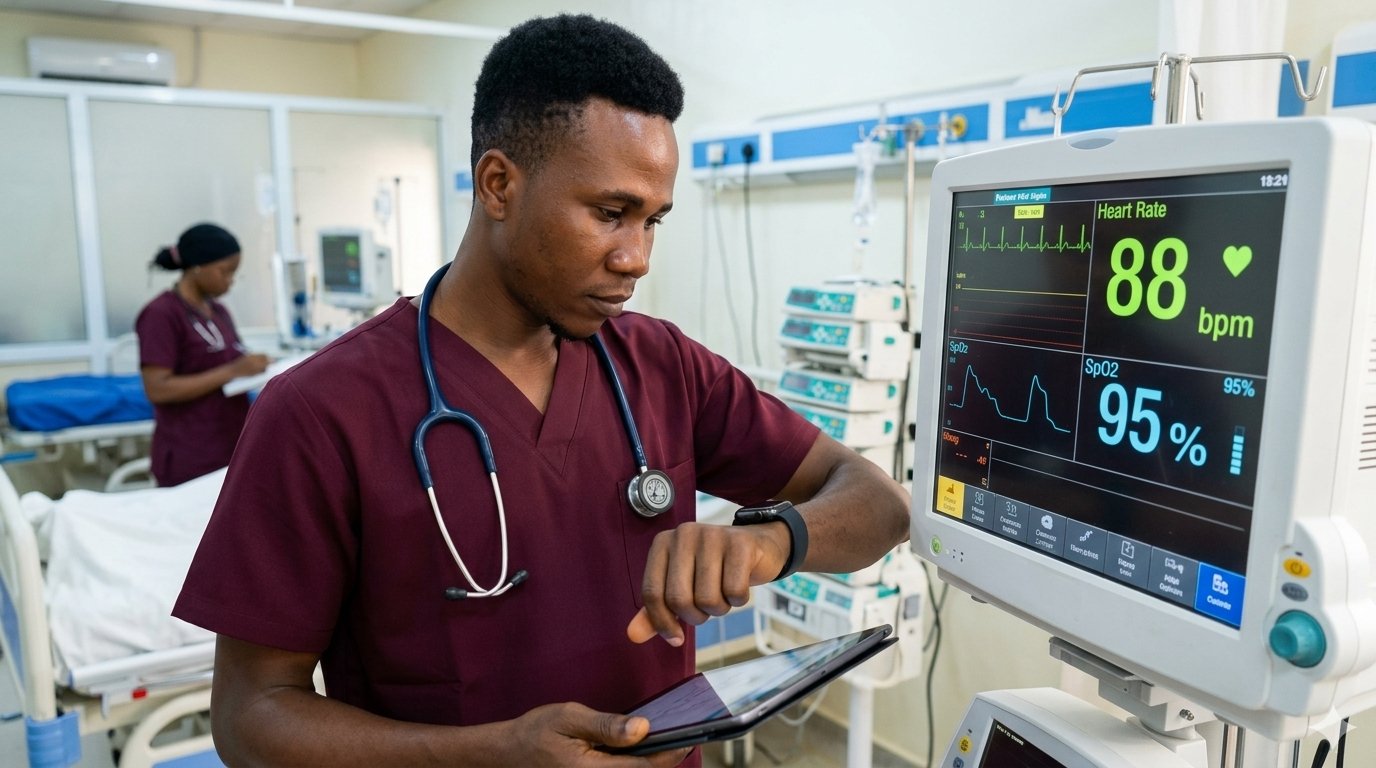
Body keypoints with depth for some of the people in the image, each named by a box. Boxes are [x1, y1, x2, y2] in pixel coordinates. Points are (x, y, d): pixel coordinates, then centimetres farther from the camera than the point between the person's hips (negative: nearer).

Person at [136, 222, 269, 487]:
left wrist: (251, 369, 0)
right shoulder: (161, 314, -10)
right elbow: (158, 389, -16)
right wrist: (231, 372, -20)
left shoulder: (219, 311, 11)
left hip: (232, 451, 7)